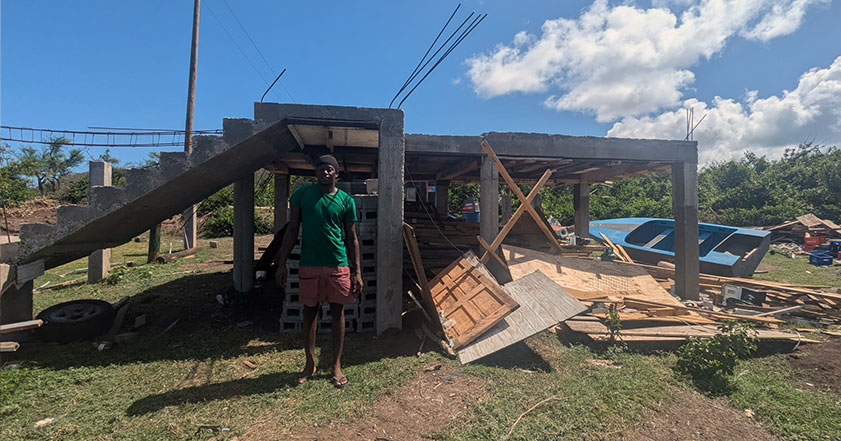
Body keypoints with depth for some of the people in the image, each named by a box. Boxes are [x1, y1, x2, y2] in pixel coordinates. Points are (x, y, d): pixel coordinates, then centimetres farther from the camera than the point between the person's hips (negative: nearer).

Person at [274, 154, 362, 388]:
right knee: (309, 311, 10)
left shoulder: (346, 201, 1)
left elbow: (352, 238, 4)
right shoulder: (302, 194, 2)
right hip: (309, 265, 1)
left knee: (337, 313, 6)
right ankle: (310, 363, 27)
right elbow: (292, 230, 5)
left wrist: (357, 272, -1)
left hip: (338, 265, 0)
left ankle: (336, 366, 19)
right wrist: (281, 263, 0)